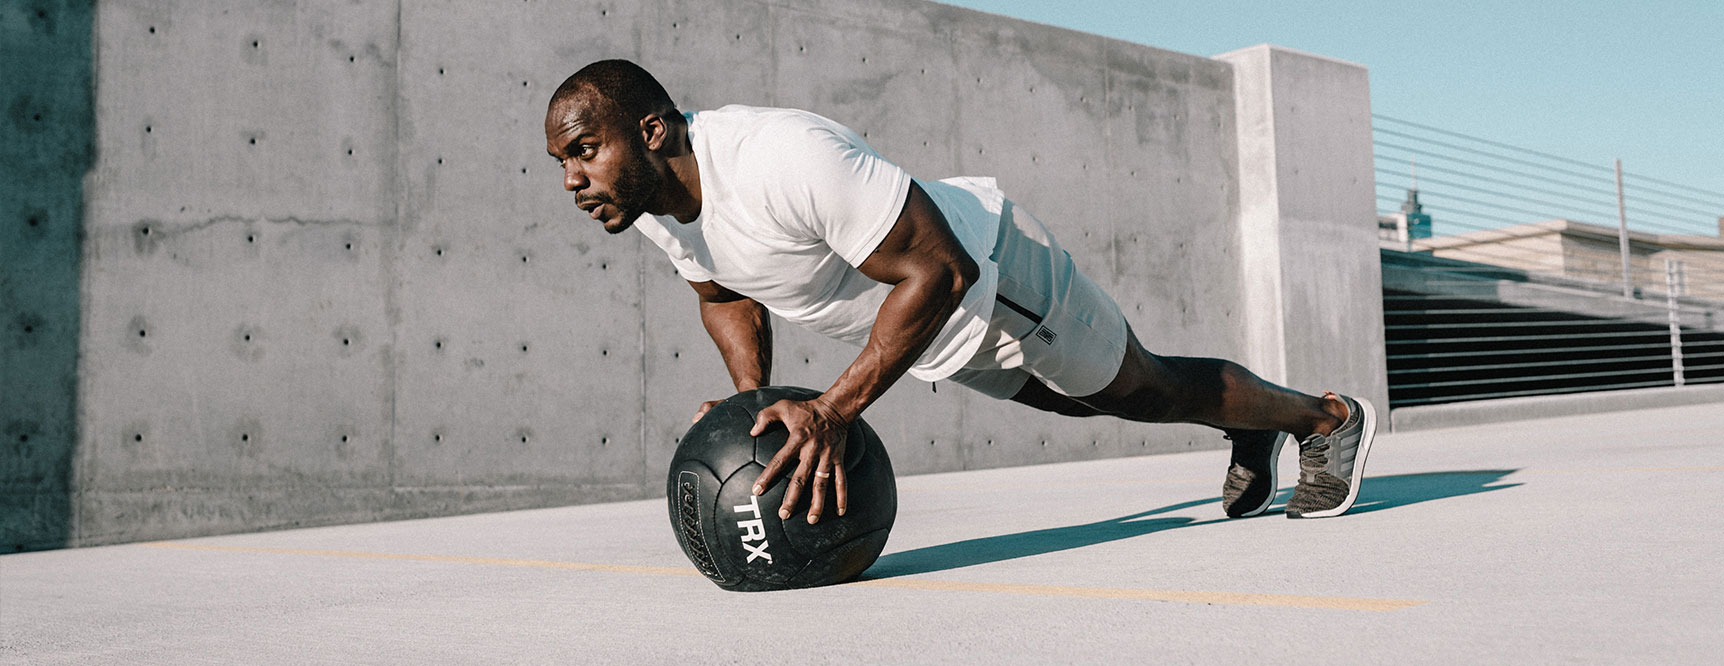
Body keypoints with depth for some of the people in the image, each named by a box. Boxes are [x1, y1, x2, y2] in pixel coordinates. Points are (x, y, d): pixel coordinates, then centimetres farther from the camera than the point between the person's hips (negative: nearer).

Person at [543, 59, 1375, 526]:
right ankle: (1248, 437, 55)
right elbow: (726, 296, 7)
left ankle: (1327, 416, 40)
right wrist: (755, 403, -9)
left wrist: (832, 411, -42)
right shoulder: (652, 204, -12)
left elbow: (940, 272, -37)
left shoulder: (783, 160, -40)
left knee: (1145, 390, 12)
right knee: (1079, 400, 28)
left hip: (994, 272, -8)